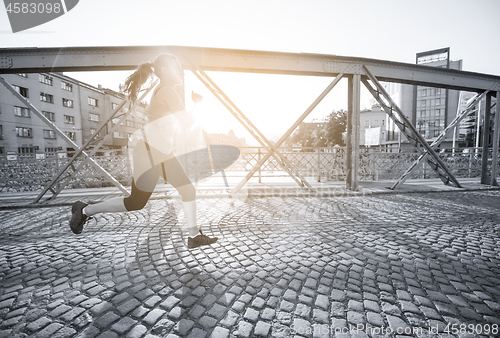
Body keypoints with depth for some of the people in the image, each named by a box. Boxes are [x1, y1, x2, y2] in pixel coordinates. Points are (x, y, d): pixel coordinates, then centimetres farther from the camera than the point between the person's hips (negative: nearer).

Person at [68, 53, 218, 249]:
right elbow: (188, 122, -16)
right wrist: (196, 104, 0)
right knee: (136, 202, 0)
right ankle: (85, 210, 22)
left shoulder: (162, 91, 19)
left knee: (188, 189, 2)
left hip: (162, 153, 10)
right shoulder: (168, 91, -12)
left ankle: (194, 236, 9)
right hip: (149, 152, -10)